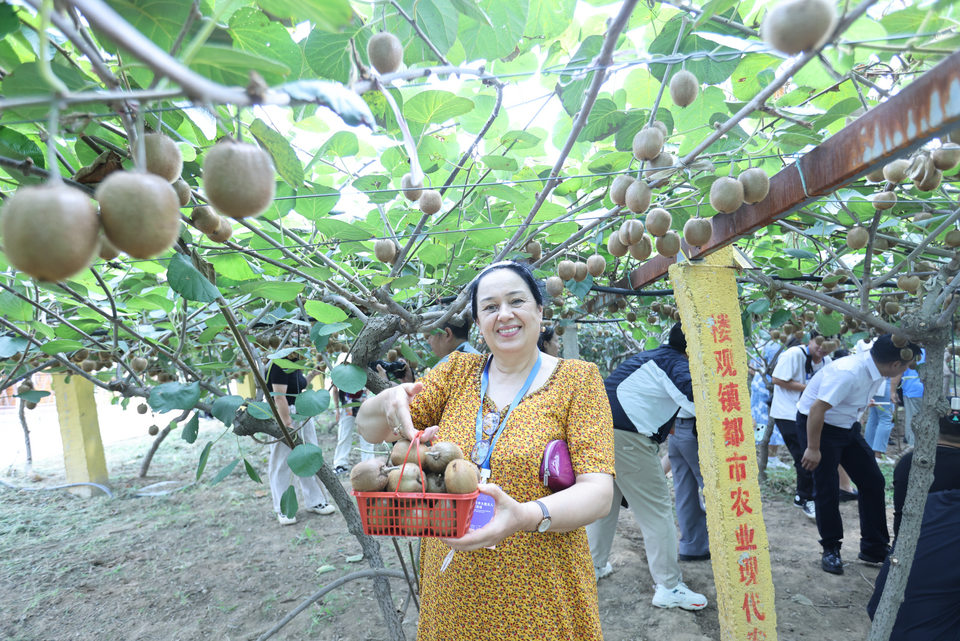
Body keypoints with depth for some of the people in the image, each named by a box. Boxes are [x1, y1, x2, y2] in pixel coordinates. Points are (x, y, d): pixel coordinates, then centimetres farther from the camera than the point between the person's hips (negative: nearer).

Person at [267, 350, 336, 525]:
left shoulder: (294, 363, 10)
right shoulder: (279, 365, -18)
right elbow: (279, 397, -23)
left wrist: (313, 374, 11)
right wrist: (288, 426, -24)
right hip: (283, 417, -9)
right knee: (282, 464, 2)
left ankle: (315, 502, 25)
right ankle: (283, 510, 15)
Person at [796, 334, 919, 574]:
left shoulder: (874, 366, -6)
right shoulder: (848, 373, -32)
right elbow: (816, 410, -30)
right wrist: (813, 449, -25)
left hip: (847, 426, 9)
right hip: (817, 426, -9)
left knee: (873, 481, 8)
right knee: (827, 490, -4)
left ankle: (875, 547, 22)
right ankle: (830, 550, 15)